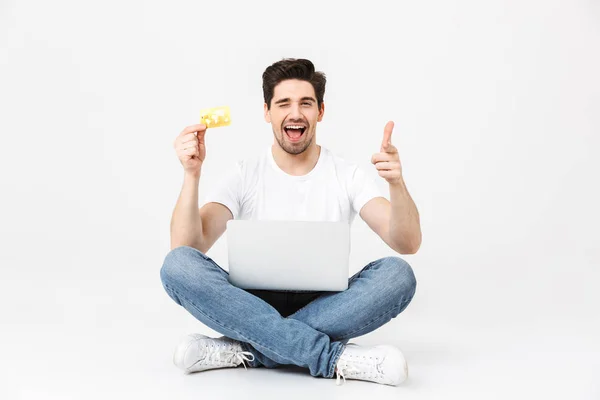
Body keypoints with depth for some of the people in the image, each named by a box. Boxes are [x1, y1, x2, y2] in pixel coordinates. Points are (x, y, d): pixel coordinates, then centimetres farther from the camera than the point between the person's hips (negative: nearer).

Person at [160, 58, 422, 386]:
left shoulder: (347, 175, 1)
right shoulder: (244, 175, 2)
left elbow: (407, 245, -12)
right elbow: (186, 248, -10)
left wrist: (396, 183, -30)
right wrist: (191, 174, -22)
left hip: (323, 308, 0)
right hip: (254, 305, 0)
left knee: (397, 274, -28)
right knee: (178, 265, -27)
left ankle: (244, 350, -28)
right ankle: (336, 357, -33)